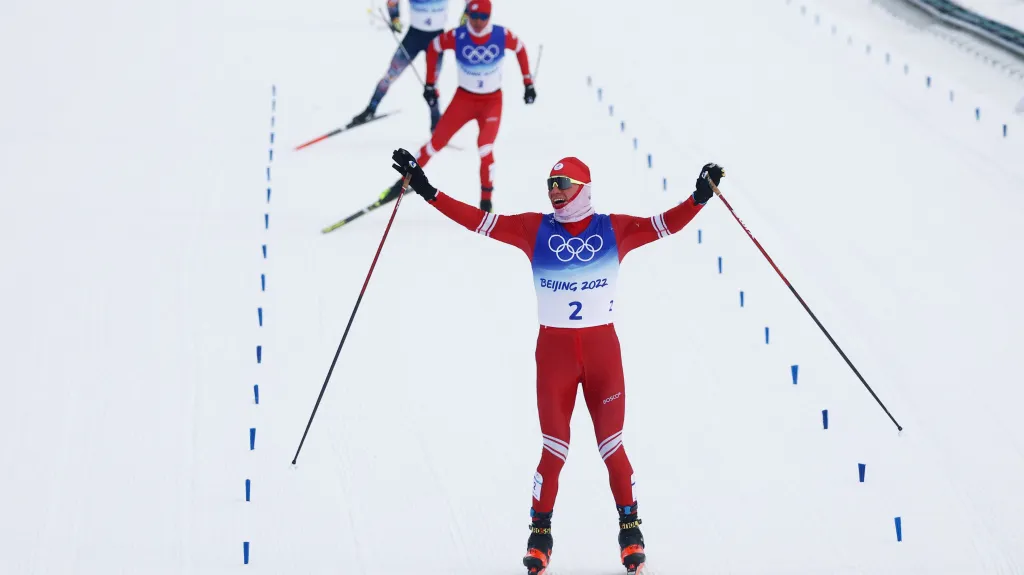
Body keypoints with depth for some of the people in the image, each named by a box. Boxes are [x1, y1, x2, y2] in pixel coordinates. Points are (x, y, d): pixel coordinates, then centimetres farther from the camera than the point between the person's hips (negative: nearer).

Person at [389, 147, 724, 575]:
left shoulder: (614, 230, 1)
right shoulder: (534, 230, 1)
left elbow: (667, 224, -5)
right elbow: (478, 221, -2)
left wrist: (701, 195, -20)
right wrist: (427, 190, -8)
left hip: (603, 349, 0)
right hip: (554, 350, 0)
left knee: (612, 446, 2)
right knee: (553, 449, -2)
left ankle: (630, 532, 15)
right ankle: (540, 535, 11)